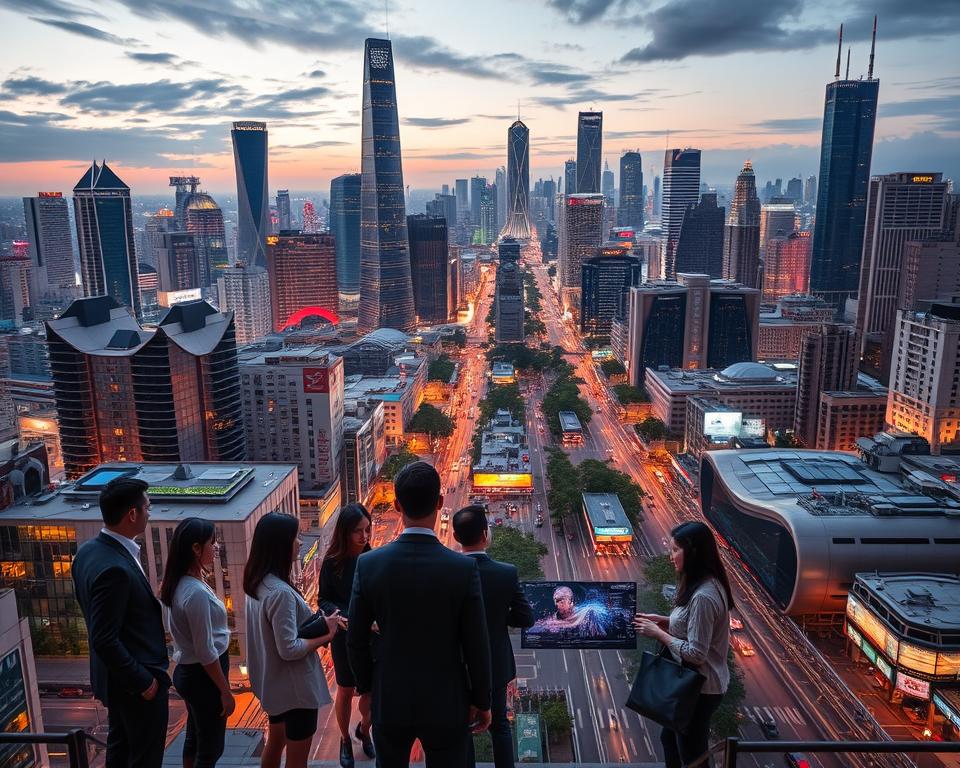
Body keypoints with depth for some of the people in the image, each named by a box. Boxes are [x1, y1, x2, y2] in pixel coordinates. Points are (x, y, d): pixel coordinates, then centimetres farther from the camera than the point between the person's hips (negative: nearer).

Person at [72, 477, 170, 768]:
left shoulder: (88, 550, -3)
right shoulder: (115, 569, -32)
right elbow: (104, 640, -29)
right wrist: (142, 681, -17)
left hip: (116, 675, 9)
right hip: (135, 678, -9)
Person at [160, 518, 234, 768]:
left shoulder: (179, 583, -1)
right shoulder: (196, 592, -29)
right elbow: (206, 652, -23)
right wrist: (225, 691, -16)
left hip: (187, 672, 9)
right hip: (203, 676, -9)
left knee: (194, 740, 24)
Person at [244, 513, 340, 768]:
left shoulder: (258, 583, -1)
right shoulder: (280, 592, -30)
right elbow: (290, 649, -28)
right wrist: (325, 634, -16)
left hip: (274, 682, 9)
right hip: (295, 686, -9)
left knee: (275, 742, 26)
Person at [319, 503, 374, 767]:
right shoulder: (332, 563, -16)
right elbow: (324, 600, -7)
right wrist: (338, 615, -26)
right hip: (345, 639, -1)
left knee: (372, 691, 14)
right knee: (345, 692, 16)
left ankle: (364, 730, 45)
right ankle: (345, 740, 42)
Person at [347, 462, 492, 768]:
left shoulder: (369, 564, -15)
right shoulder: (464, 567, -20)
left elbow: (356, 640, -5)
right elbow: (476, 645, -12)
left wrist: (366, 686, 12)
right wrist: (481, 700, 3)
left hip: (389, 701, 2)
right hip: (446, 704, -2)